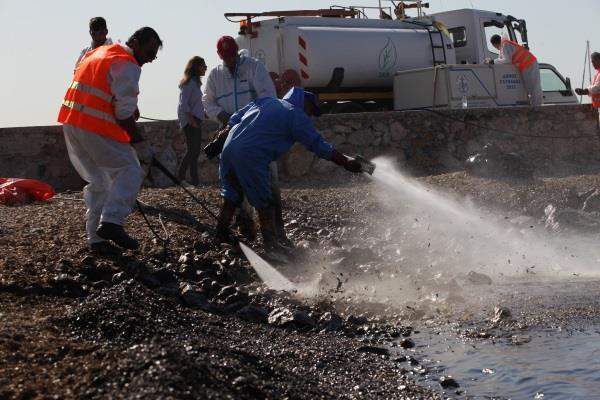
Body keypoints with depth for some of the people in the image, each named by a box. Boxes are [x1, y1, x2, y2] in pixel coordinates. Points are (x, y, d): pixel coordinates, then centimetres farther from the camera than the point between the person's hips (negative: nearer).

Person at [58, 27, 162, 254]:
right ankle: (111, 221, -19)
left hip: (71, 122, 9)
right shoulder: (127, 65, -9)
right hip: (96, 127, -9)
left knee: (97, 180, 15)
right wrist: (136, 137, 0)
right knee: (130, 171, -4)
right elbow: (124, 112, -13)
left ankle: (96, 238, 13)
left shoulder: (99, 53, 22)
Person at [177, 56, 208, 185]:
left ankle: (194, 180, 9)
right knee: (193, 150, -11)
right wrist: (191, 120, -20)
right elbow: (183, 103, -18)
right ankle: (180, 177, -9)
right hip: (190, 121, -9)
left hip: (195, 121, 9)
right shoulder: (189, 82, -12)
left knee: (195, 151, 8)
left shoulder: (195, 82, 17)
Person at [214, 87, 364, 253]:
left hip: (229, 148, 7)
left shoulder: (264, 101, 23)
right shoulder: (297, 116, 2)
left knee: (231, 196, 22)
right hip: (251, 158, -7)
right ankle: (271, 243, 5)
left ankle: (221, 233, 30)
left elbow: (235, 119, 24)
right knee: (264, 202, 3)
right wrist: (346, 161, -1)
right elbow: (319, 145, -2)